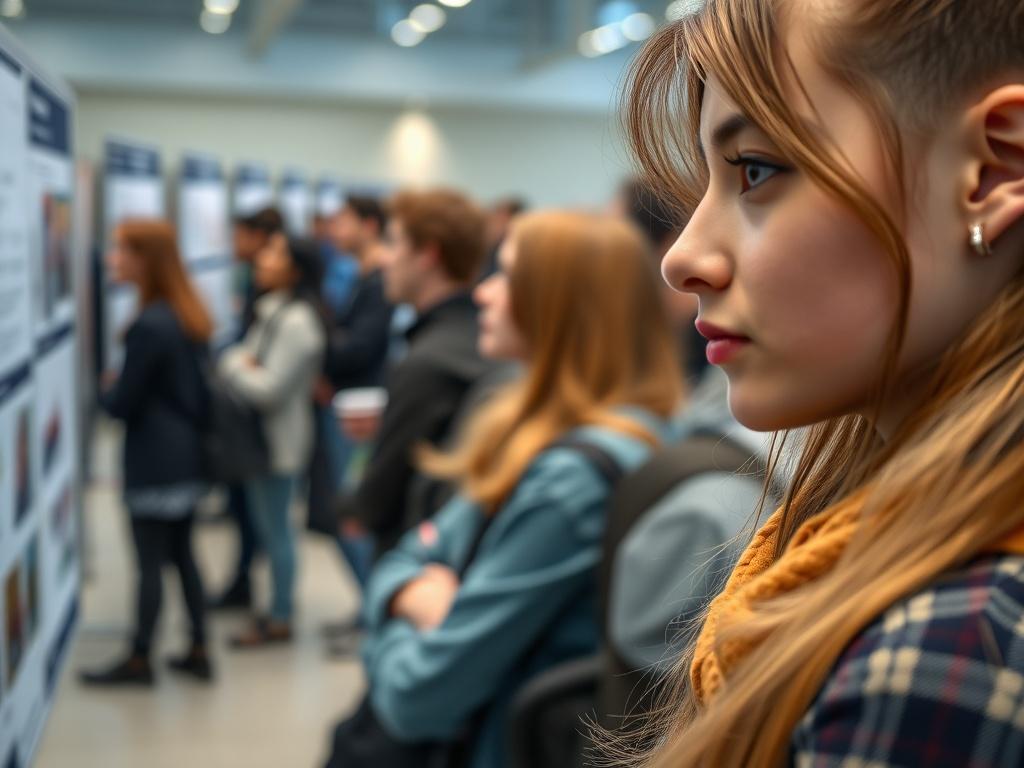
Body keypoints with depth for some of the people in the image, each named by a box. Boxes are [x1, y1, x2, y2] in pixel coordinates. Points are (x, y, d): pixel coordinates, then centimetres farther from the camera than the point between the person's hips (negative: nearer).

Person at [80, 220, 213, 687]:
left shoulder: (149, 326, -22)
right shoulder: (190, 317, 5)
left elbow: (124, 403, -16)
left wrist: (104, 393, 5)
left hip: (153, 462, -9)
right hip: (187, 455, 9)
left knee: (149, 563, 3)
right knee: (183, 555, 16)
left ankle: (139, 661, 15)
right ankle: (198, 652, 23)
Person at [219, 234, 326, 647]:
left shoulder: (297, 322, -22)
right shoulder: (271, 312, 9)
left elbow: (270, 388, -24)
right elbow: (250, 357, 15)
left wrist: (233, 365, -10)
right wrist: (240, 359, -7)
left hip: (279, 441, -10)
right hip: (261, 436, 10)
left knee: (275, 527, 1)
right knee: (267, 524, 17)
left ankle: (280, 619, 14)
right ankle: (279, 608, 30)